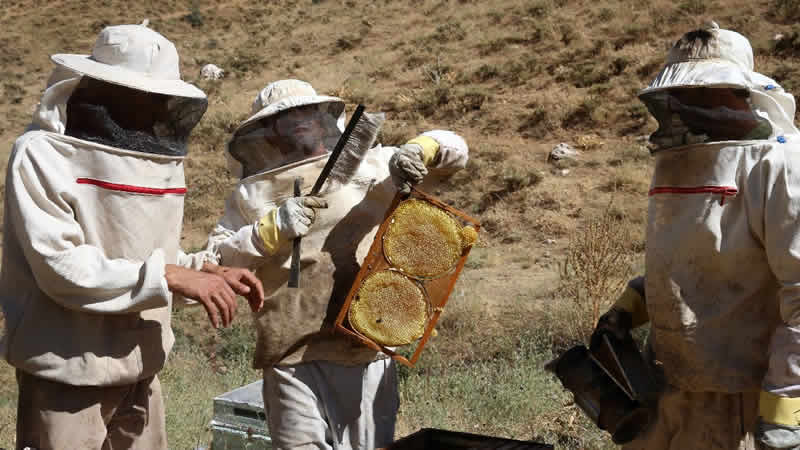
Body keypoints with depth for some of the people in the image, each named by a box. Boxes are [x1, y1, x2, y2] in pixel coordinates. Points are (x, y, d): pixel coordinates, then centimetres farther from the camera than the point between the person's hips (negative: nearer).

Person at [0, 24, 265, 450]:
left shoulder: (158, 156, 8)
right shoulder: (42, 153, -12)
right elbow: (60, 267, -20)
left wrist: (203, 271, -5)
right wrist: (170, 276, -21)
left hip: (141, 368, 6)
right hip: (68, 374, -6)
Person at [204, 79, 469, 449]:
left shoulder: (368, 166, 11)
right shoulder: (251, 194, 10)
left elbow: (453, 148, 14)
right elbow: (214, 261, 1)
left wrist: (416, 150, -7)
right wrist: (272, 228, -12)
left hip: (368, 352, 1)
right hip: (294, 357, -1)